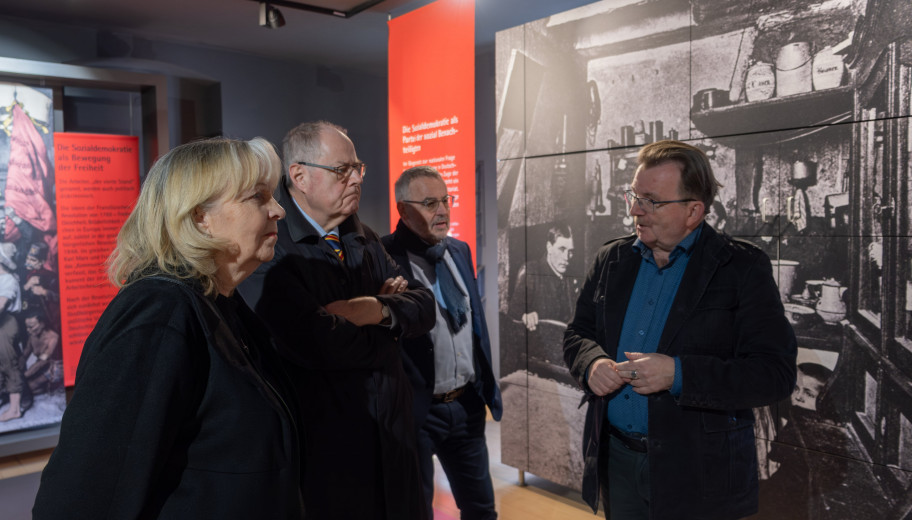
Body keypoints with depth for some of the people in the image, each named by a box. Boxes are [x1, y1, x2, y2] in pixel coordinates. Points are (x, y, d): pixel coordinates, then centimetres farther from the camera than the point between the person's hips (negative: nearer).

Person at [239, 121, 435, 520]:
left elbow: (425, 306, 6)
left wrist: (380, 309, -16)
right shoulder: (269, 248, -16)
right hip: (322, 446, -7)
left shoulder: (364, 238, 9)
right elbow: (320, 345, -28)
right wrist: (389, 322, -9)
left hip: (392, 434, 7)